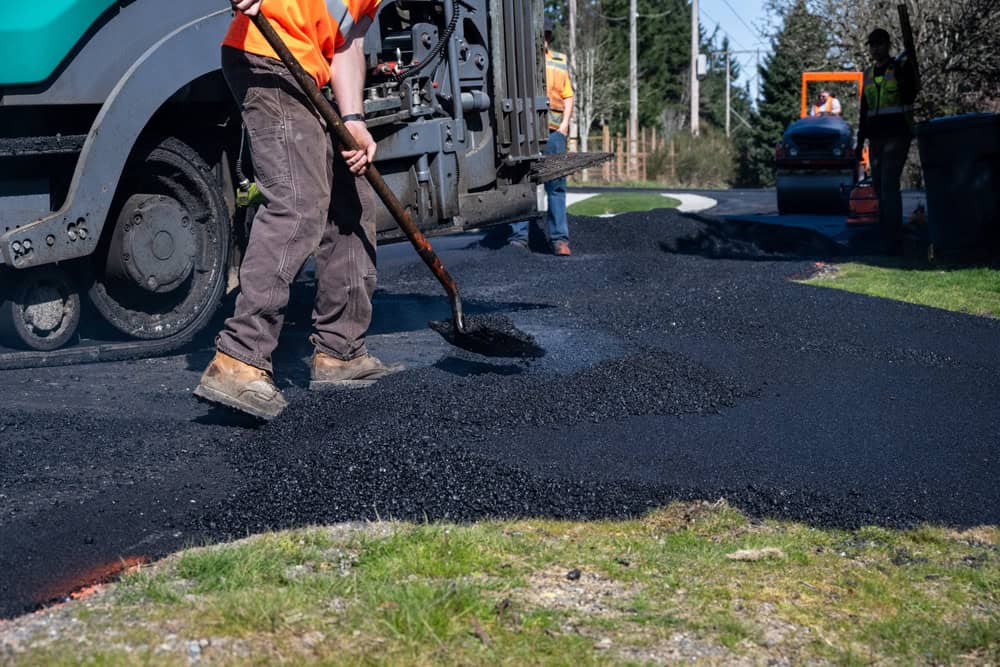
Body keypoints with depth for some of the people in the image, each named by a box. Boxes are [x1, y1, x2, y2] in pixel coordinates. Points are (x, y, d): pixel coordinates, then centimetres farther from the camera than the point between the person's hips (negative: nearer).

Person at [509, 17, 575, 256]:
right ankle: (519, 237, 3)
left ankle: (559, 238, 4)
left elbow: (568, 96, 14)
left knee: (556, 185, 1)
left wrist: (564, 124, 1)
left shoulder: (560, 62, 16)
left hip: (553, 130, 2)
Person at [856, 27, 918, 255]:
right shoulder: (868, 74, 16)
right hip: (876, 137, 6)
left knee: (889, 185, -15)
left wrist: (902, 71, -26)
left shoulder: (902, 65, -1)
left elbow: (909, 96, -15)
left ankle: (893, 242, -16)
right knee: (879, 186, 5)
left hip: (897, 134, -6)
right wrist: (861, 140, 18)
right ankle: (884, 238, 9)